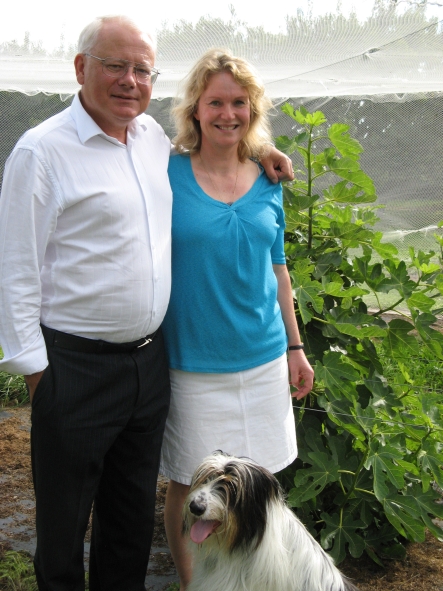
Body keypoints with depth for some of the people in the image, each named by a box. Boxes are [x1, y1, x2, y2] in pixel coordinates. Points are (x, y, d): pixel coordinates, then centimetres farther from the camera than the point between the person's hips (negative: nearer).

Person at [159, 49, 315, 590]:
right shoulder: (168, 176, -7)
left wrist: (295, 347, 13)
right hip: (193, 360, -3)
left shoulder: (266, 182, 5)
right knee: (189, 487, 7)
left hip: (263, 358, 4)